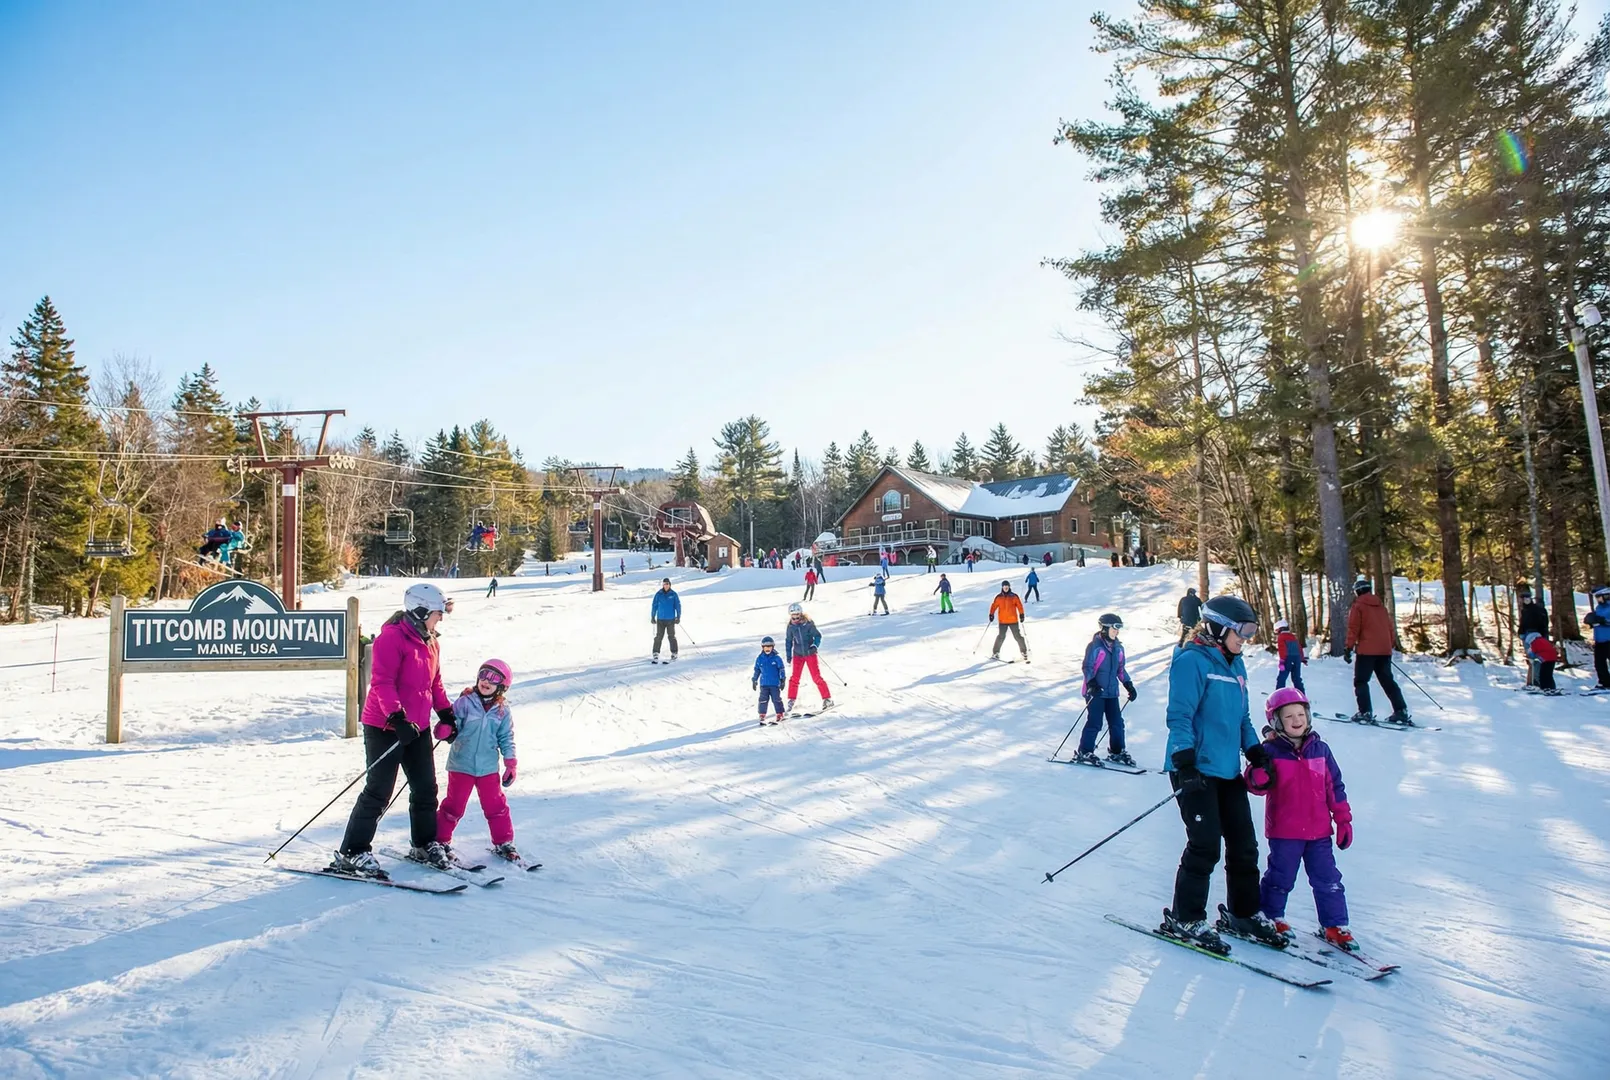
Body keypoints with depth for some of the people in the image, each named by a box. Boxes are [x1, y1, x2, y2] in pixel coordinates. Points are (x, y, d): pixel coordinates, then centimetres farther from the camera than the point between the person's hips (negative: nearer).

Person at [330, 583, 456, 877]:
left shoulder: (430, 643, 12)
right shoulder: (392, 637, -16)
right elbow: (381, 682, -23)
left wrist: (446, 713, 14)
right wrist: (397, 718, -30)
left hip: (417, 727, 9)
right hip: (385, 727, -8)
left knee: (426, 787, 12)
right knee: (378, 791, -4)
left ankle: (425, 845, 27)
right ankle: (351, 854, 7)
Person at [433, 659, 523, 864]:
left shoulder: (502, 711, 2)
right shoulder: (465, 702, -6)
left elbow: (506, 740, 7)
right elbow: (452, 722, -7)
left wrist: (511, 765, 5)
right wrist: (446, 730, -30)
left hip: (488, 767, 2)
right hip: (461, 764, -2)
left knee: (496, 806, 8)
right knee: (454, 805, 5)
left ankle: (503, 843, 21)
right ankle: (440, 841, 22)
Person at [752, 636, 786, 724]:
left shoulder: (777, 658, -3)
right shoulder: (759, 659, 4)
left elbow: (781, 670, 1)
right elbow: (757, 670, 13)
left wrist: (782, 680, -2)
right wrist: (754, 681, 15)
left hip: (775, 683, -2)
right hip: (764, 684, 2)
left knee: (776, 699, 1)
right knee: (763, 699, 1)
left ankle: (780, 714, 13)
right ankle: (762, 715, 10)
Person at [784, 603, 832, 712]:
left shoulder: (808, 623, -12)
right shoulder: (791, 626, -1)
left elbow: (818, 635, -6)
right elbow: (788, 641, 10)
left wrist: (815, 646, -23)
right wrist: (788, 655, 9)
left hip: (810, 653, -3)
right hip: (798, 654, 3)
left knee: (816, 677, -4)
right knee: (794, 678, -1)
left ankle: (827, 699, 4)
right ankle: (791, 701, 10)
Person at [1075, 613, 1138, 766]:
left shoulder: (1118, 648, 11)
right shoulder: (1094, 646, -10)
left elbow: (1121, 669, 20)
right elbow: (1087, 667, -13)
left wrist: (1129, 685, 14)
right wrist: (1091, 683, -26)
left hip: (1111, 691, 7)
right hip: (1095, 692, -7)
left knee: (1117, 722, 10)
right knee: (1094, 723, -6)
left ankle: (1117, 752, 24)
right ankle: (1084, 752, 4)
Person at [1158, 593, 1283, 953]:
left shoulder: (1235, 665, 14)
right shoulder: (1192, 661, -13)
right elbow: (1179, 716, -18)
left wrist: (1256, 751, 10)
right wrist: (1186, 764, -23)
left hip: (1228, 771, 9)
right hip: (1196, 771, -8)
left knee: (1244, 844, 12)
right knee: (1206, 846, -6)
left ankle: (1243, 913, 31)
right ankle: (1185, 920, 9)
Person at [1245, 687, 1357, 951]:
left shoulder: (1320, 750, 3)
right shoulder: (1270, 752, -9)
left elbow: (1334, 786, 9)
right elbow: (1258, 784, -11)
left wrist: (1344, 820, 8)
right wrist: (1259, 778, -34)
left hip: (1319, 831, 3)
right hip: (1284, 831, -3)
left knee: (1328, 880, 8)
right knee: (1280, 879, 8)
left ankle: (1335, 926, 22)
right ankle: (1270, 918, 27)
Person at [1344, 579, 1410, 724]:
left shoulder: (1358, 606, -4)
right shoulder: (1381, 606, 15)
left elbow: (1353, 629, -10)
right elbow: (1389, 628, 17)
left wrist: (1348, 648, -8)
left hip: (1367, 650, -6)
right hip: (1385, 650, 6)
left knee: (1361, 681, -1)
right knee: (1388, 681, 13)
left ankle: (1365, 712, -10)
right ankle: (1401, 711, 8)